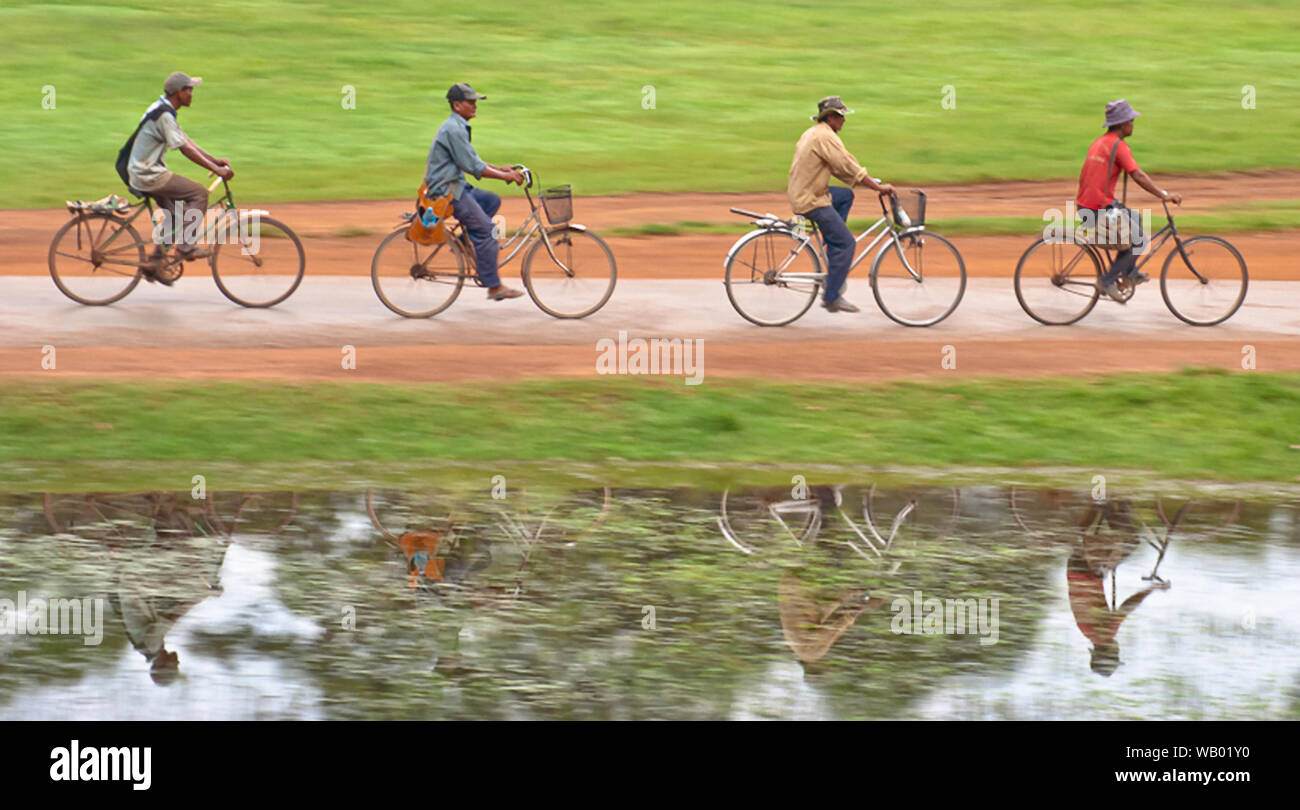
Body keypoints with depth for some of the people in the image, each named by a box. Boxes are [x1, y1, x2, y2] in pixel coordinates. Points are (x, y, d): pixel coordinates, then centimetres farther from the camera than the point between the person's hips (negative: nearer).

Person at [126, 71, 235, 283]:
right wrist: (216, 169, -22)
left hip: (145, 172, 10)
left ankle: (154, 264, 16)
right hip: (149, 176, -10)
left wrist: (215, 160, 11)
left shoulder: (164, 110, 13)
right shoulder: (163, 115, -19)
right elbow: (185, 149, -23)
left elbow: (186, 141, 16)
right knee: (199, 194, -10)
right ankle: (186, 245, -8)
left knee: (176, 214, 16)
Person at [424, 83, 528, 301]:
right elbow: (473, 167, -21)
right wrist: (505, 176, -18)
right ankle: (494, 287, -7)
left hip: (454, 187, 10)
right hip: (446, 191, -10)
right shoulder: (453, 130, -19)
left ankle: (466, 240, 9)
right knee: (485, 230, -10)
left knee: (492, 201, 14)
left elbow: (472, 161, 21)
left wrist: (501, 169, 12)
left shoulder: (458, 127, 15)